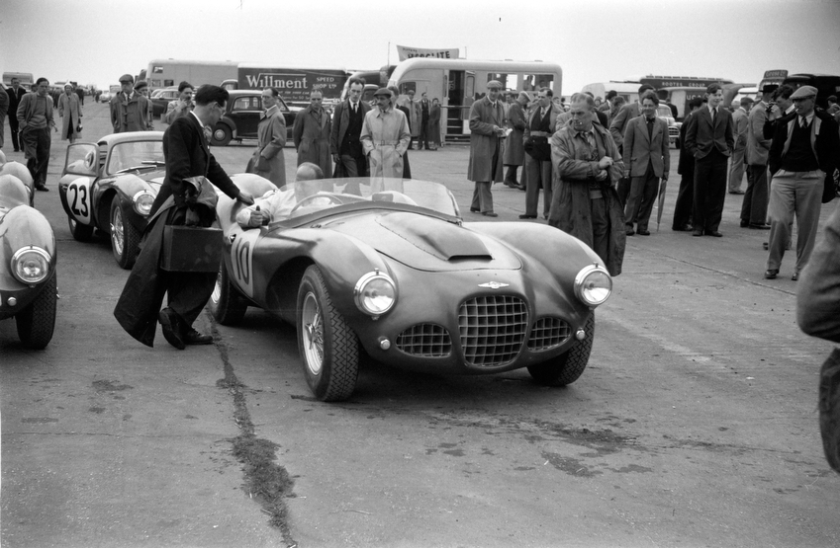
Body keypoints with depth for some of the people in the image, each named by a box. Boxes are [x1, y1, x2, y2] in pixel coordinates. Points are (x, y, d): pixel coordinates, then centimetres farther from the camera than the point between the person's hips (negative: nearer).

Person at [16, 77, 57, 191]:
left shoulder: (49, 99, 11)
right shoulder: (28, 97, -4)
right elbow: (20, 114, -1)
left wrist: (52, 125, 3)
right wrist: (25, 126, -11)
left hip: (44, 131, 5)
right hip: (30, 131, -5)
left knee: (44, 158, 3)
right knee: (32, 157, -12)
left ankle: (40, 183, 12)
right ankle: (29, 181, 2)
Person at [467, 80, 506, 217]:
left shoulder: (500, 106, 15)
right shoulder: (478, 105, -5)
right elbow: (473, 124, -12)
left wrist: (501, 131, 3)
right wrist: (491, 128, -18)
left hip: (495, 146, 7)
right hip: (481, 146, -7)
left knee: (486, 178, 11)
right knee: (483, 178, -8)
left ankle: (476, 205, 21)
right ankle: (486, 208, -9)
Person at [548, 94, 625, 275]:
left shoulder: (604, 135, 13)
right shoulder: (561, 137, -2)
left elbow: (619, 165, 13)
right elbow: (563, 166, -17)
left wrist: (606, 174, -10)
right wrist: (596, 166, -15)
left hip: (604, 204, 4)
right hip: (574, 207, -4)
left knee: (602, 252, 6)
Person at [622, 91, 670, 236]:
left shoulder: (662, 124, 8)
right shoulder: (633, 123, 2)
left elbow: (665, 148, 10)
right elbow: (627, 146, 2)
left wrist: (666, 168, 6)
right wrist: (627, 167, -3)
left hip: (655, 167, 2)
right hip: (638, 166, -2)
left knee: (649, 197, 3)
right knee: (635, 196, -4)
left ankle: (642, 225, 11)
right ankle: (628, 224, 2)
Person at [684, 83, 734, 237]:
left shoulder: (726, 115, 9)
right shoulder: (698, 115, 3)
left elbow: (730, 137, 17)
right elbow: (689, 139, 6)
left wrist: (728, 151, 3)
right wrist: (696, 152, -4)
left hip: (720, 158, 2)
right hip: (702, 158, -2)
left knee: (717, 194, 2)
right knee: (700, 194, 1)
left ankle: (712, 227, 9)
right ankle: (699, 226, 10)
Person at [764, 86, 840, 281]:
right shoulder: (785, 122, 5)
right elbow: (774, 150, 13)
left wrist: (824, 173, -5)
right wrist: (775, 171, 4)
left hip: (811, 179, -1)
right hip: (784, 177, 1)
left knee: (807, 225, 3)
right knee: (779, 221, -7)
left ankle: (801, 268, 14)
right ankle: (772, 265, 6)